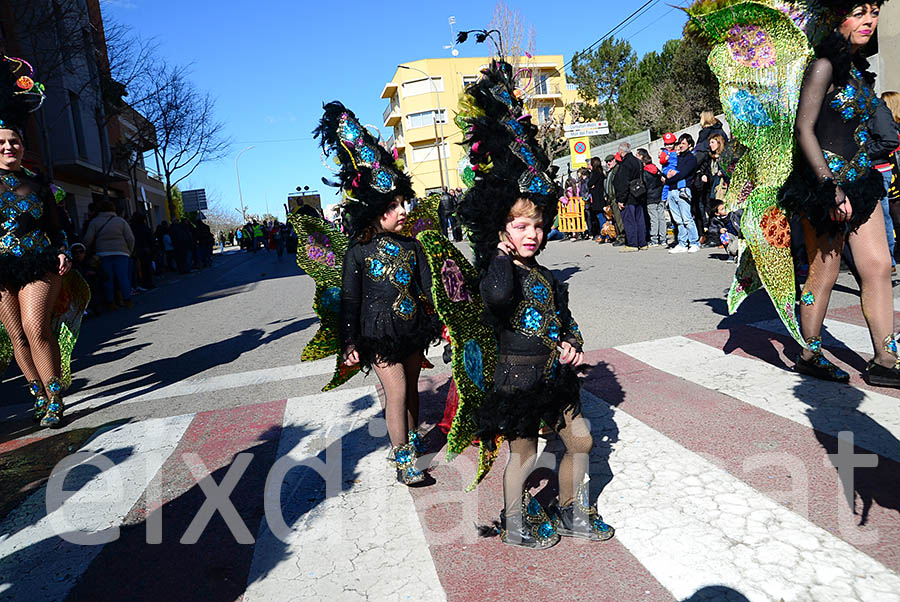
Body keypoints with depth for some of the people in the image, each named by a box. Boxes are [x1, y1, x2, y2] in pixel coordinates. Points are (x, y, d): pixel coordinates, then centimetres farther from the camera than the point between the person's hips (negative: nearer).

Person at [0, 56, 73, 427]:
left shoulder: (38, 185, 10)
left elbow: (55, 227, 14)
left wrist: (63, 252, 0)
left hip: (40, 264, -1)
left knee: (35, 327, -14)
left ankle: (54, 400, -11)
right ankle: (39, 396, 15)